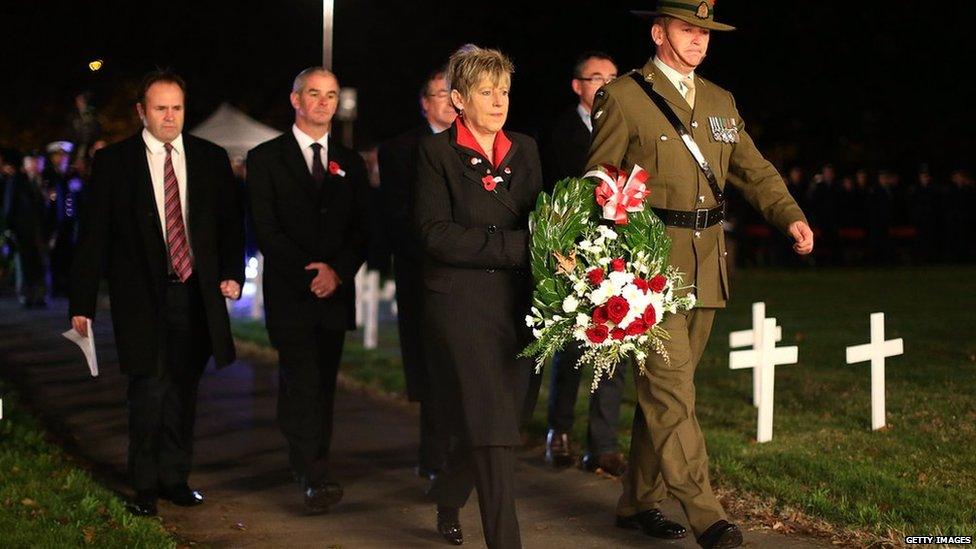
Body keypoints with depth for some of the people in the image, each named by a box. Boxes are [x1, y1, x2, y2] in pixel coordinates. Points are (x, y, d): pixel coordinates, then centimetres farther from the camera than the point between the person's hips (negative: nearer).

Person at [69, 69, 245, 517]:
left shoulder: (211, 159, 8)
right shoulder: (113, 162, 0)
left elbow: (230, 223, 12)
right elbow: (94, 236, 0)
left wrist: (232, 273, -4)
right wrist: (82, 302, -4)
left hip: (196, 293, 3)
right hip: (142, 296, -3)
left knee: (184, 391, 9)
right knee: (149, 391, -4)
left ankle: (175, 478, 22)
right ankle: (145, 486, 10)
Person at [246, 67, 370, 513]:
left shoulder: (350, 162, 14)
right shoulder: (265, 158, 3)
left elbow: (362, 229, 10)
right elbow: (265, 229, -5)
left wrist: (338, 271, -8)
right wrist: (308, 273, -13)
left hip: (335, 292, 4)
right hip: (289, 293, -4)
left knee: (323, 386, 5)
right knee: (303, 384, -12)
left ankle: (308, 470, 12)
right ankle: (315, 475, -13)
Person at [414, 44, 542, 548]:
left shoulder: (524, 150, 14)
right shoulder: (437, 152, -2)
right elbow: (434, 232, -12)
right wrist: (515, 245, -19)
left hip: (515, 302, 5)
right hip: (460, 302, -5)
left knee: (490, 427, 11)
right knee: (490, 429, -10)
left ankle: (446, 499, 39)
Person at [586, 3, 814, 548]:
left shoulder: (721, 103, 16)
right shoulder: (623, 98, -2)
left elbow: (755, 169, 18)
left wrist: (792, 216, 1)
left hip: (706, 265, 6)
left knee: (664, 389, 12)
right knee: (670, 388, -11)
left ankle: (639, 502, 23)